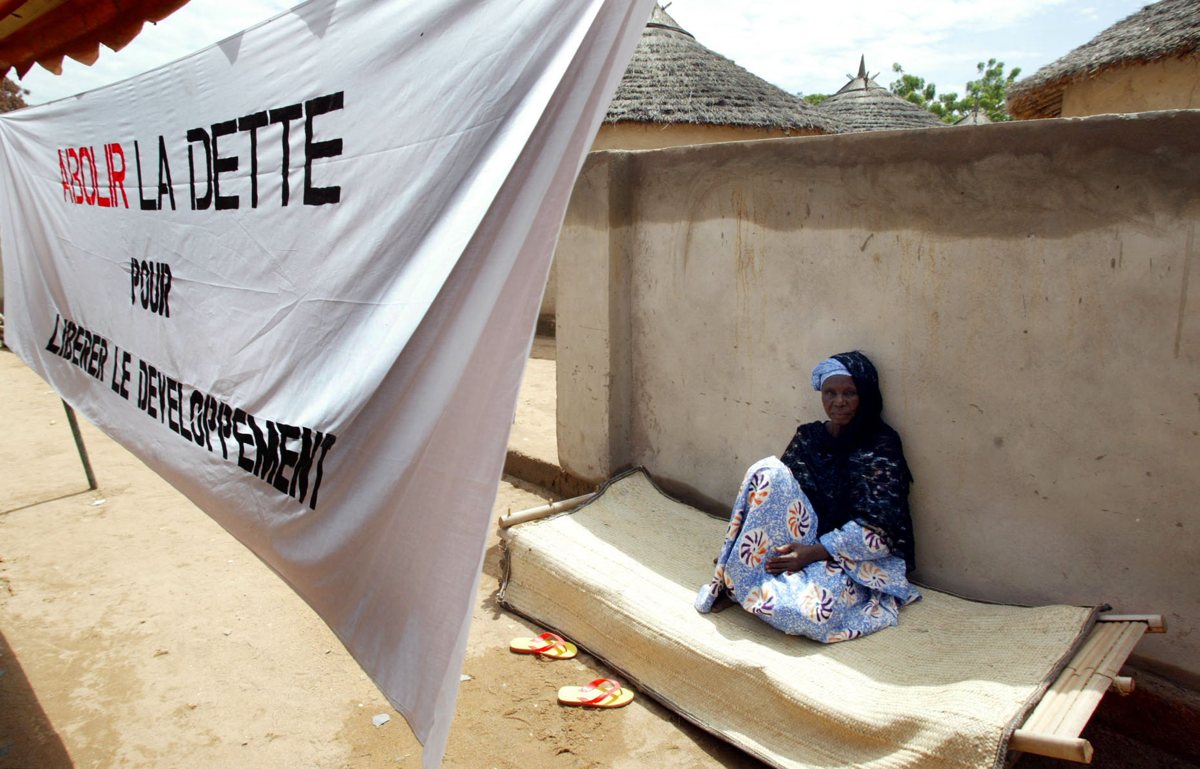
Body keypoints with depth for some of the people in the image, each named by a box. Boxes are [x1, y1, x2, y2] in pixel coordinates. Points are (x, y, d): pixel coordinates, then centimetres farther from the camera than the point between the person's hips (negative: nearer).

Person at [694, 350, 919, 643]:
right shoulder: (808, 437, 8)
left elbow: (877, 529, -14)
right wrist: (734, 550, -7)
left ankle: (734, 584, -8)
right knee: (768, 472, -21)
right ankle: (729, 577, -16)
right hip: (803, 543, 4)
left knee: (815, 608, -37)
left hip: (856, 557, -4)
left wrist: (814, 552, -24)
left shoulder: (881, 446, -6)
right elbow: (780, 491, 6)